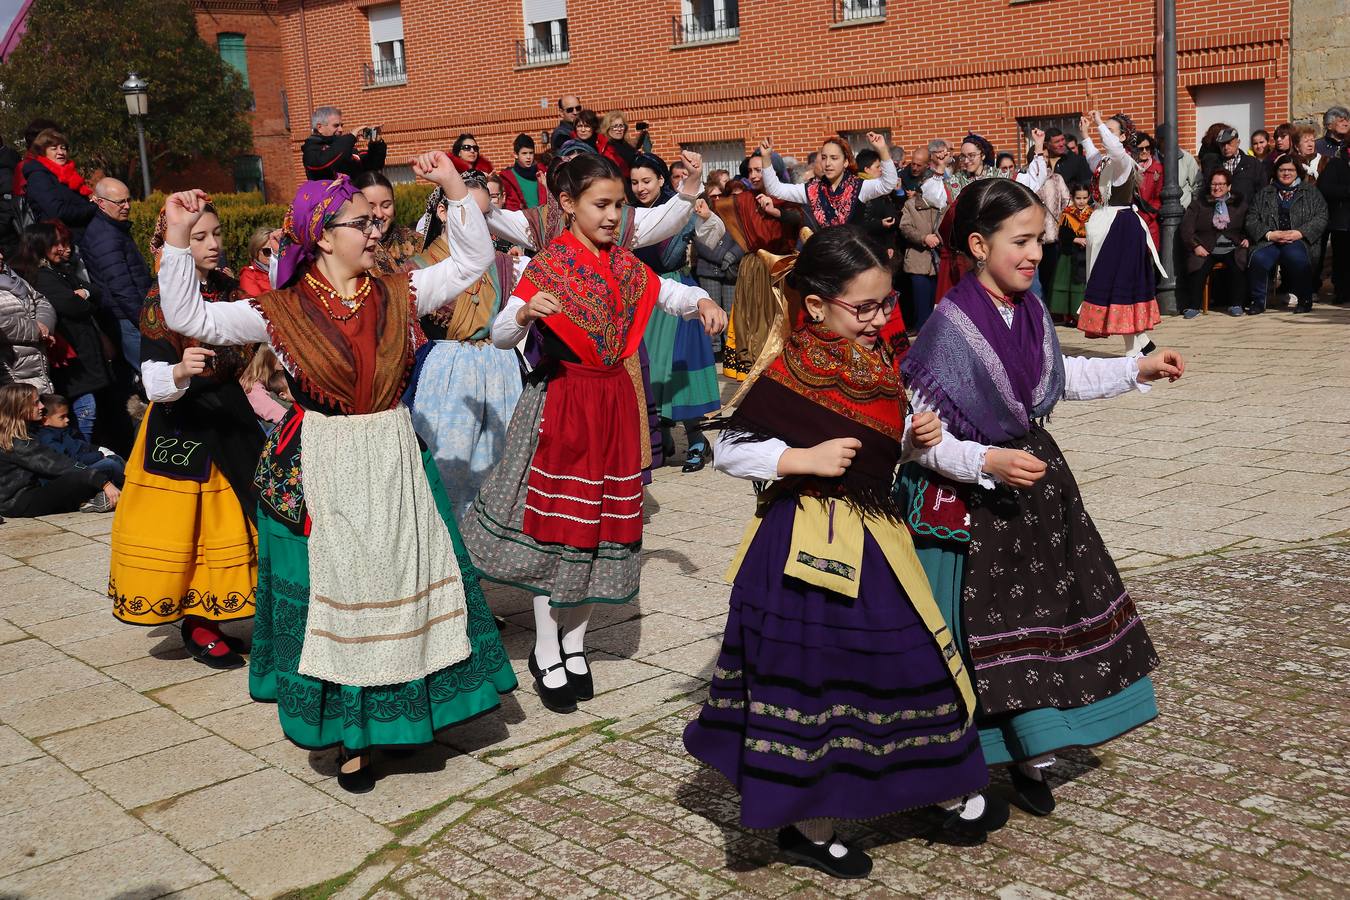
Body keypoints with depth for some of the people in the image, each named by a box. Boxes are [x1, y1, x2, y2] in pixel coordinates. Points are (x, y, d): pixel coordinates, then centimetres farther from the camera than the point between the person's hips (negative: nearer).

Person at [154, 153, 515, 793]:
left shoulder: (398, 295, 2)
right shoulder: (280, 311, -6)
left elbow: (471, 261, 8)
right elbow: (187, 317, -9)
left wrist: (454, 189, 0)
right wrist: (178, 240, -16)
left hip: (396, 463, 3)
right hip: (321, 472, -3)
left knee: (404, 583, 9)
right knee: (333, 592, 6)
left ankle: (405, 707, 28)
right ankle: (350, 730, 18)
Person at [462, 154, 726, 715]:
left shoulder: (624, 263, 8)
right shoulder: (548, 265, -9)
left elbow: (670, 294, 15)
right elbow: (500, 335, -15)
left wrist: (701, 303, -8)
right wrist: (525, 313, -36)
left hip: (615, 402, 6)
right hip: (560, 402, -6)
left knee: (601, 522, 9)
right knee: (554, 521, -1)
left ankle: (574, 643, 23)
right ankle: (547, 654, 12)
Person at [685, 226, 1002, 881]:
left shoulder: (878, 362, 6)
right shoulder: (787, 372, -17)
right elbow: (728, 451, -13)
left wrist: (915, 439, -2)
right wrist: (806, 460, -23)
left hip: (876, 533, 8)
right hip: (809, 543, -7)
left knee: (913, 658, 15)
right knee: (813, 677, 4)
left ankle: (948, 789, 36)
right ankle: (807, 826, 22)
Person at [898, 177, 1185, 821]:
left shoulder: (1030, 311, -1)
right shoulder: (949, 328, -22)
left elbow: (1060, 377, 19)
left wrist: (1138, 369, 16)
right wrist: (987, 463, -29)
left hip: (1032, 475, 7)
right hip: (970, 500, -7)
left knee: (1043, 610, 14)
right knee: (985, 627, 2)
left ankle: (1032, 753, 32)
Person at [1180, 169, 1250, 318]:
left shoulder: (1240, 203, 16)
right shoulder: (1198, 205, 13)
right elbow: (1186, 229, 4)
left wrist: (1247, 239, -3)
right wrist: (1195, 246, -10)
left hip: (1232, 249, 0)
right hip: (1206, 249, 0)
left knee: (1239, 264, -31)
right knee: (1199, 266, -31)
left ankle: (1235, 304, -17)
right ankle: (1193, 306, -18)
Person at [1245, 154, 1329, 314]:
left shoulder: (1311, 192, 18)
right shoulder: (1264, 193, 21)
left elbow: (1321, 218, 6)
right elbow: (1251, 220, 10)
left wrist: (1300, 233, -11)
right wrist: (1269, 234, -8)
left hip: (1299, 241, -1)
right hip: (1269, 241, 1)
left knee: (1297, 257, -37)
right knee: (1258, 259, -33)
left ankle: (1305, 300, -18)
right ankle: (1257, 301, -17)